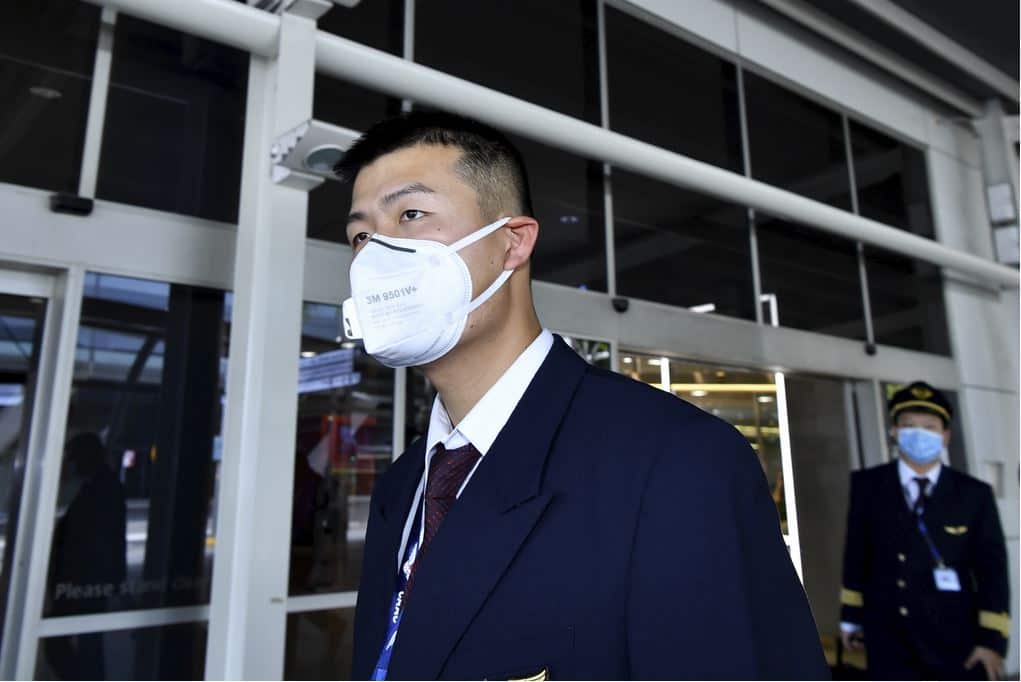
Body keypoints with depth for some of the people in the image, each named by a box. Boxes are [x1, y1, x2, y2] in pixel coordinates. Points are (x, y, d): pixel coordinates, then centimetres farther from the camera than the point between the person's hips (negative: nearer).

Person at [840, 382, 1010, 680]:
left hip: (958, 642, 0)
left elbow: (992, 569, -1)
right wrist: (851, 616, 10)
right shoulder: (867, 485, 0)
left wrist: (992, 639, -5)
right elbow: (857, 554, 6)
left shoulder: (974, 494, -1)